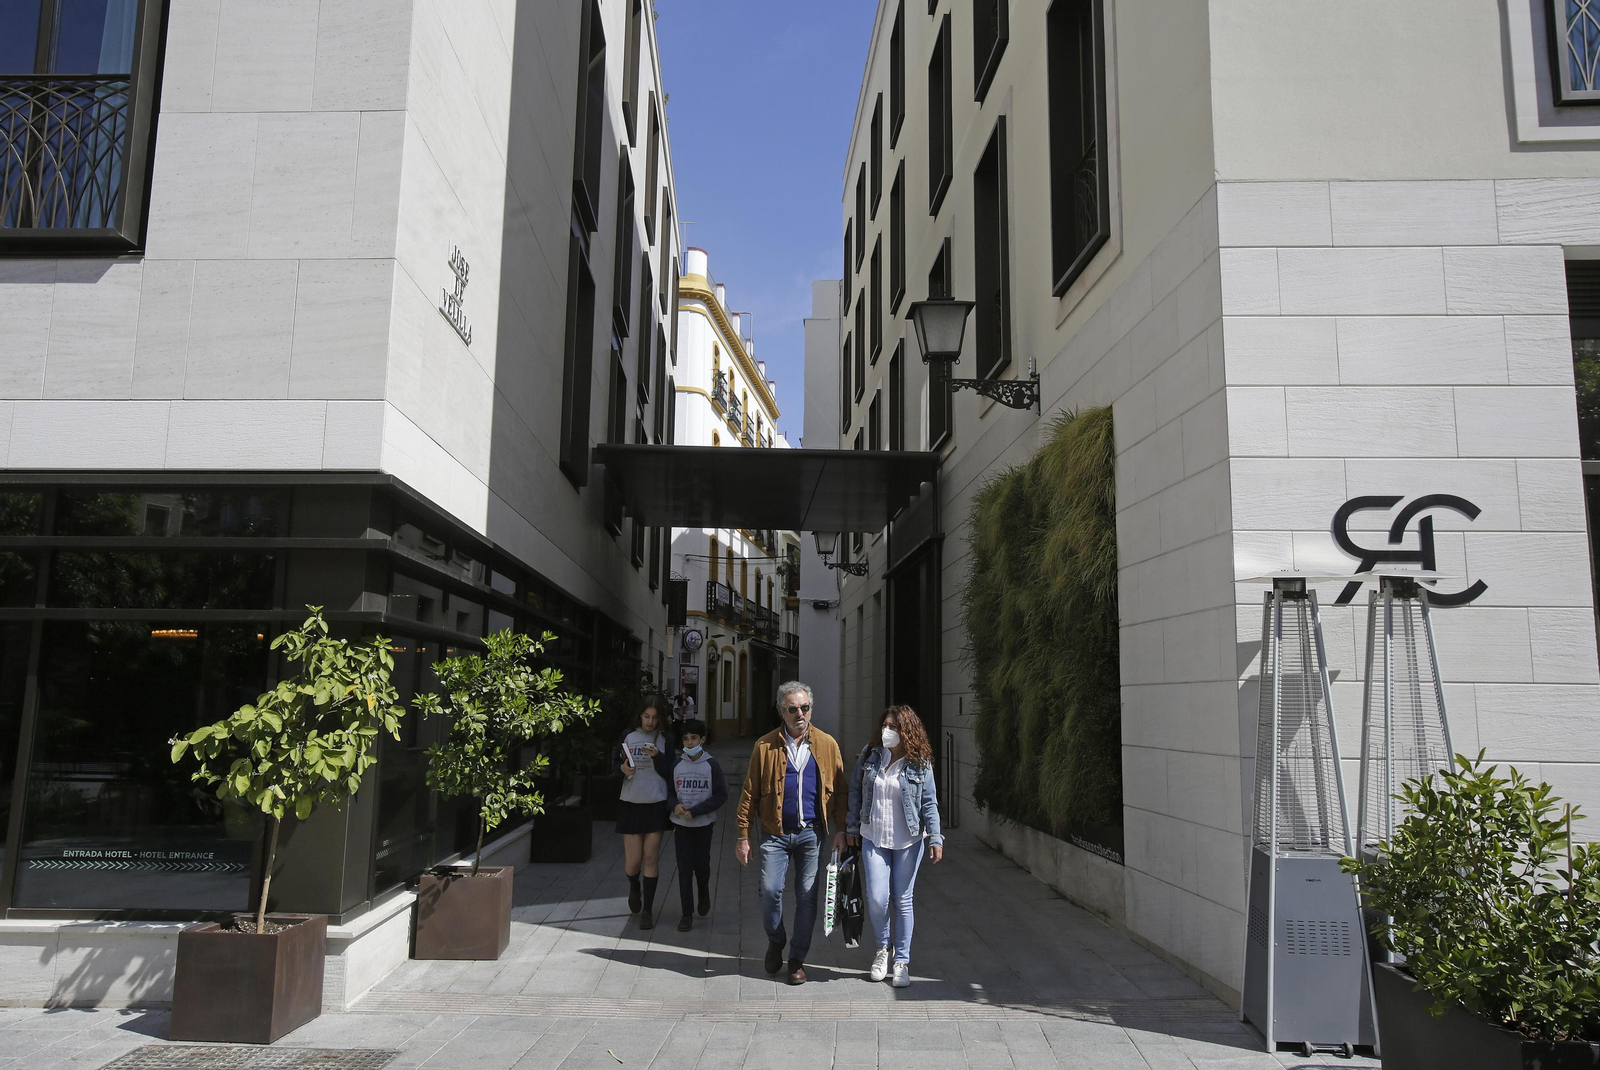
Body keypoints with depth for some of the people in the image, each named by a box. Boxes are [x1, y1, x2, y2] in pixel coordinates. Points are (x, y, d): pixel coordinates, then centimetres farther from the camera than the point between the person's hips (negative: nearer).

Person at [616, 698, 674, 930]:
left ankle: (647, 910, 8)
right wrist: (623, 769, -13)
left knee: (651, 859, -1)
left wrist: (657, 756, -19)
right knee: (633, 860, 1)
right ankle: (634, 888, 35)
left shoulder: (664, 739, 3)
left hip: (656, 804, -1)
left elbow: (668, 773, -3)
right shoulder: (628, 738, 5)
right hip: (631, 804, 1)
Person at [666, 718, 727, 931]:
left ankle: (704, 893, 37)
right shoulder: (676, 764, 0)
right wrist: (675, 805, -15)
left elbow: (721, 796, -8)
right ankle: (687, 914, 9)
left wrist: (695, 811, -16)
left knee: (701, 864, 5)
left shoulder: (712, 765, -7)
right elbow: (668, 791, 8)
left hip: (704, 824, -1)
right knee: (684, 869, 1)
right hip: (681, 825, 1)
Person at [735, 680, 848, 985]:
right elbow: (749, 794, 2)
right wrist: (743, 836, -2)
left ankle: (797, 960, 19)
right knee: (770, 891, -10)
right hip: (775, 833, -1)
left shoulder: (827, 744, 4)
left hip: (811, 834, 1)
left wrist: (840, 830, 0)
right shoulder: (765, 746, 1)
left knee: (807, 897, 4)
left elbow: (839, 791, 8)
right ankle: (775, 940, 20)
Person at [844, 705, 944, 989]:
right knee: (877, 898, -6)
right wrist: (852, 826, 10)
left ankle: (902, 961, 19)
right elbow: (855, 790, 9)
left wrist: (935, 839, -10)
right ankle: (882, 948, 21)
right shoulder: (870, 754, 0)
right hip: (873, 839, 2)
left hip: (907, 841, -2)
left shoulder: (920, 763, -7)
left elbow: (929, 803, -3)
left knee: (902, 900, 5)